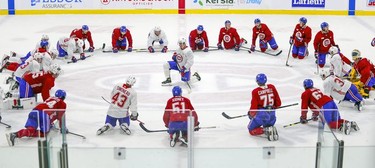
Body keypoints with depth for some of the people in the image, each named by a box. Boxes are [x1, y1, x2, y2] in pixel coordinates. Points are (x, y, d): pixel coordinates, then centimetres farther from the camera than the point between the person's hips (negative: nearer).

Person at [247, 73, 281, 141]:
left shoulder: (255, 92, -11)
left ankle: (266, 130, -15)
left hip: (261, 114, -4)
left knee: (251, 130, 12)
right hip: (271, 114, 5)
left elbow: (254, 107, -9)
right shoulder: (272, 87, 2)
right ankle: (272, 130, -5)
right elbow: (278, 103, 6)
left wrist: (250, 114, 12)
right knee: (268, 126, 32)